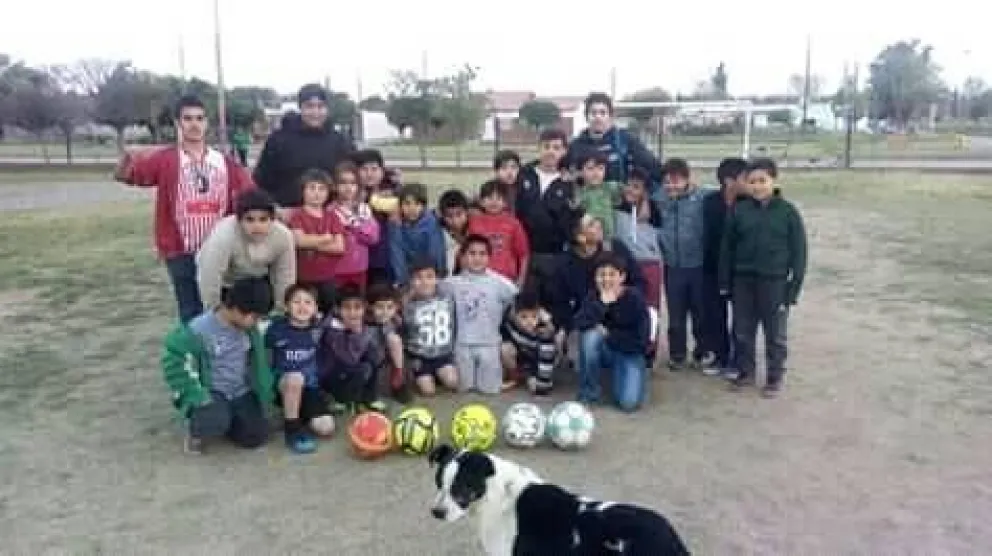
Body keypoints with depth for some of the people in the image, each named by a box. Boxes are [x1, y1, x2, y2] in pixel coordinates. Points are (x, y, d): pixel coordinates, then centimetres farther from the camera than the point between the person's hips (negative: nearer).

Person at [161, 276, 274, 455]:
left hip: (240, 392, 5)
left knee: (257, 436, -8)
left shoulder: (249, 328, -5)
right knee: (216, 420, -36)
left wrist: (265, 391, 5)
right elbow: (174, 364, -17)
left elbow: (258, 360, 11)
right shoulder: (198, 331, -24)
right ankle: (196, 427, 2)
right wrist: (197, 396, -23)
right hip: (210, 393, -5)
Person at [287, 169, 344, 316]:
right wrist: (326, 238, -6)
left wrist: (314, 244, -11)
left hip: (327, 278, 4)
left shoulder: (332, 217, 7)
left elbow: (340, 247, -2)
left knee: (327, 314, 9)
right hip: (303, 277, -3)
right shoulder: (297, 215, -2)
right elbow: (300, 240, -17)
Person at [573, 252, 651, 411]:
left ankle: (618, 374, 11)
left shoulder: (634, 298, -16)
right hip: (604, 351, 3)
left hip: (631, 354, -2)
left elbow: (641, 341, -16)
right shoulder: (594, 296, -9)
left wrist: (609, 334, -16)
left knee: (629, 402, -25)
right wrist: (603, 303, -33)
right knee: (591, 335, -32)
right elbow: (580, 324, -26)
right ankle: (588, 392, -14)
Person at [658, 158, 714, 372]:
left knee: (701, 313, 11)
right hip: (672, 267, 3)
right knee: (675, 315, 14)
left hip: (698, 266, -3)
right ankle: (677, 355, 29)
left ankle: (703, 354, 28)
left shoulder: (702, 198, -12)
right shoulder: (661, 200, 0)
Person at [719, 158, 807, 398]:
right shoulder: (739, 210, -1)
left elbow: (798, 252, -3)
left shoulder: (788, 212, -6)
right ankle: (745, 371, 30)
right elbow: (727, 247, 4)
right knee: (742, 331, 13)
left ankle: (775, 377, 24)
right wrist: (725, 281, 3)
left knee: (775, 334, 9)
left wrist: (793, 287, -7)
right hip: (743, 281, 2)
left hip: (775, 282, -2)